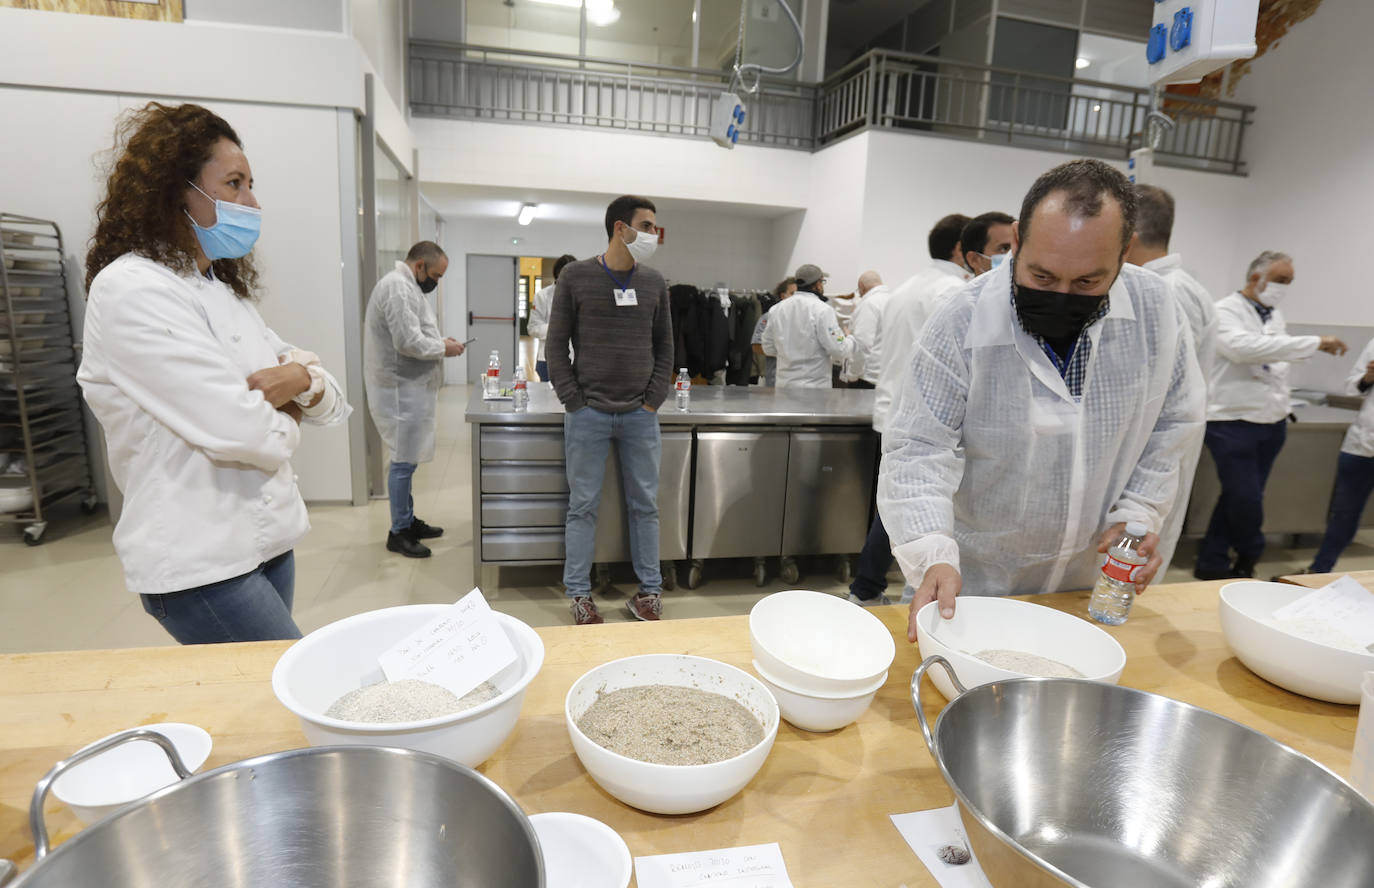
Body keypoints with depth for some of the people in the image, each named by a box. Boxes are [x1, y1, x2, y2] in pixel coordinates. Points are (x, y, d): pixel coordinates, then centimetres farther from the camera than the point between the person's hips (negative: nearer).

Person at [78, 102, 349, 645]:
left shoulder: (225, 290, 13)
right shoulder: (130, 291, -13)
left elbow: (334, 403, 9)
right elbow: (245, 433, -23)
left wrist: (303, 382, -12)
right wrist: (281, 418, -1)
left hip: (266, 540, 8)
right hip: (200, 566, -8)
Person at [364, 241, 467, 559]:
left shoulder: (405, 285, 18)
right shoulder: (398, 286, -16)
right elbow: (408, 342, -23)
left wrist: (439, 340, 10)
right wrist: (443, 349, -9)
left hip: (410, 387, 11)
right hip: (401, 390, -11)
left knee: (407, 460, 16)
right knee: (404, 461, -3)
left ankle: (409, 520, 27)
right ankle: (398, 533, 8)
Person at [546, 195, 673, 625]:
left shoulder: (654, 282, 7)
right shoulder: (575, 276, 0)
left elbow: (664, 347, 10)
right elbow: (557, 344, 1)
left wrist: (653, 400, 0)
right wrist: (573, 401, -6)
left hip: (641, 415, 2)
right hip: (588, 414, -2)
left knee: (645, 505, 9)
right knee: (583, 506, 6)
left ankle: (649, 591, 22)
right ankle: (579, 593, 20)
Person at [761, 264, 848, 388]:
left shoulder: (776, 308, 4)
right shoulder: (822, 310, -11)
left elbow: (768, 348, 10)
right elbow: (838, 350, -13)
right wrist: (848, 338, 7)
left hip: (784, 383, 5)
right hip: (814, 386, -5)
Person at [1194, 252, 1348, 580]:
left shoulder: (1276, 317, 15)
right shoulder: (1226, 312, -10)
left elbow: (1278, 364, 23)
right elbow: (1245, 348, -28)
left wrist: (1283, 408, 16)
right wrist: (1314, 343, -28)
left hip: (1271, 424, 7)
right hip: (1232, 423, -7)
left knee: (1237, 499, 9)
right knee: (1245, 499, -8)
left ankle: (1211, 564, 19)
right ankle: (1250, 555, 18)